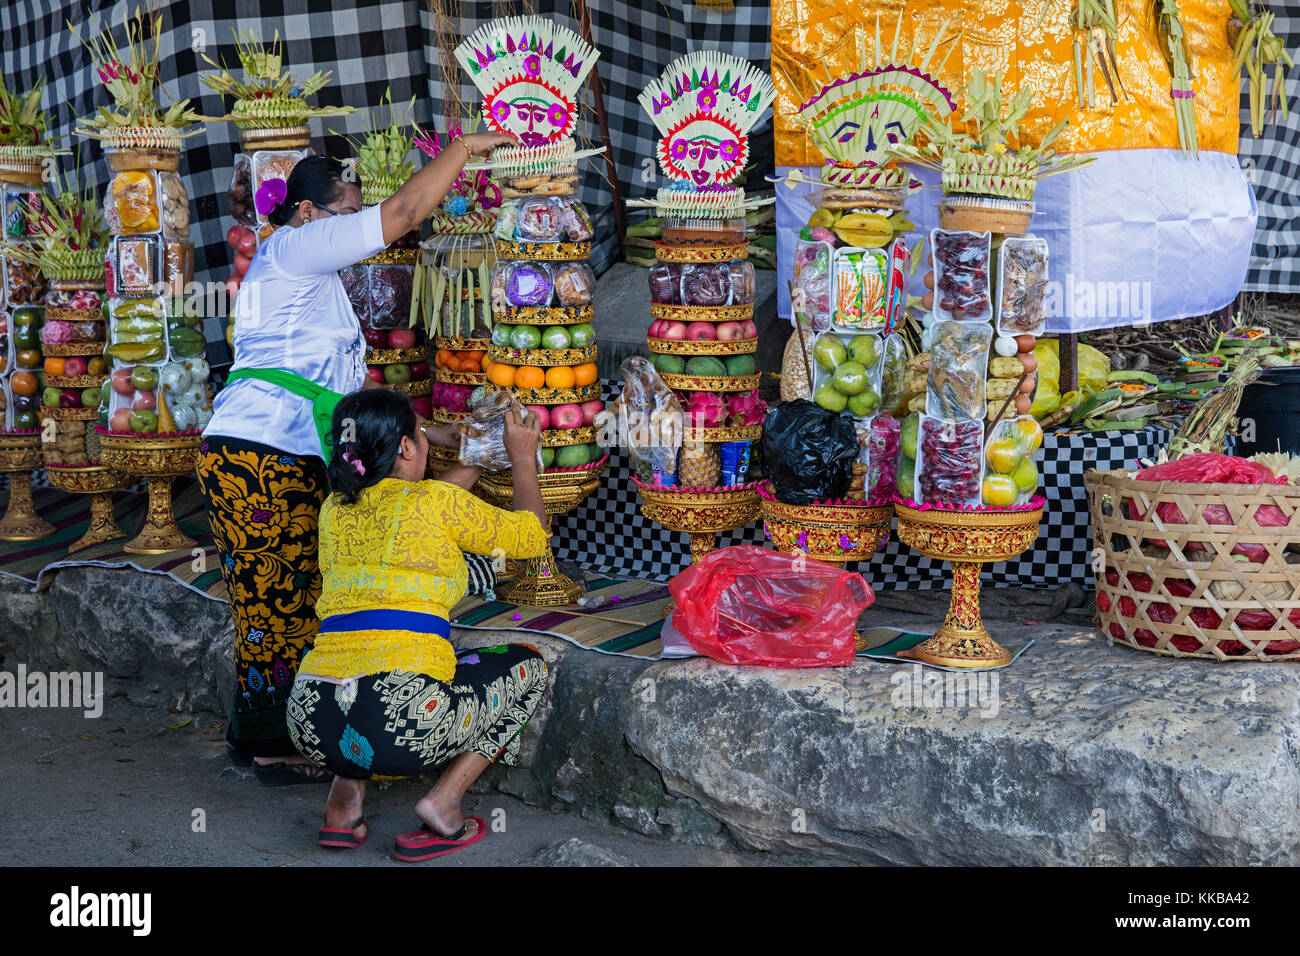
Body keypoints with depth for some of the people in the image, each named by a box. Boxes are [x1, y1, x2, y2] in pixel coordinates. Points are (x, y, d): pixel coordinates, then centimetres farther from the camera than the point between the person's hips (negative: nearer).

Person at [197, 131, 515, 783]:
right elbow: (406, 212, -11)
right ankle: (273, 749, 4)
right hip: (258, 456, -10)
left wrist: (434, 433, 21)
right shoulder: (291, 250, -4)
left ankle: (251, 732, 21)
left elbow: (348, 389, 25)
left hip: (291, 463, 10)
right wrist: (465, 146, 1)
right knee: (280, 605, -4)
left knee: (275, 604, 13)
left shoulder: (311, 286, 26)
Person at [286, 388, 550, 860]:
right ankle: (444, 802, 6)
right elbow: (531, 536, 18)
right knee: (528, 664, 19)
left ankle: (345, 790, 18)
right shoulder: (438, 502, 2)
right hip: (402, 716, -6)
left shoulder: (334, 510, 18)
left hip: (311, 724, 6)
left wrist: (473, 467, 45)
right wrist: (523, 459, 32)